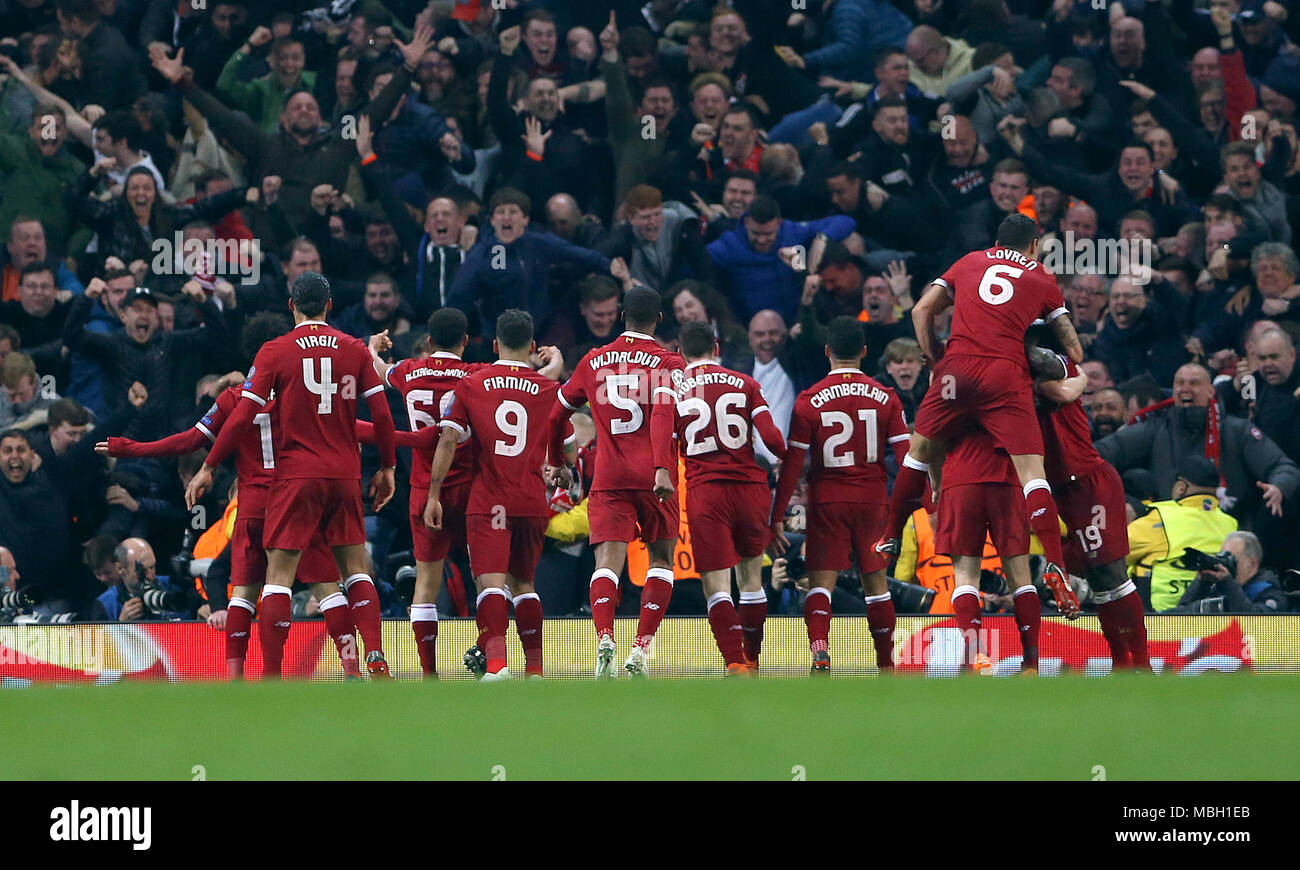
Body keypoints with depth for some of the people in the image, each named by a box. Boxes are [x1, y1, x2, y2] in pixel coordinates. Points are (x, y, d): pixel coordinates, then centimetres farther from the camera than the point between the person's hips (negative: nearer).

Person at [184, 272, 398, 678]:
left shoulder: (275, 352, -3)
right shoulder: (355, 350, 5)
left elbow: (243, 416, -7)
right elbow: (381, 414, 3)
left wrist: (208, 468, 0)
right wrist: (387, 468, 15)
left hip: (295, 475, -3)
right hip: (345, 474, 3)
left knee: (279, 572, -2)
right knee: (355, 567, 12)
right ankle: (376, 662, 0)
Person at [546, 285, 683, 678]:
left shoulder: (594, 361, 12)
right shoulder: (667, 362, 1)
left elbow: (556, 416, 19)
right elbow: (662, 414, -16)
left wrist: (557, 463, 33)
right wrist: (662, 469, -25)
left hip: (608, 478, 2)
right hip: (652, 476, -2)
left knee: (608, 560, -7)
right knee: (661, 559, 13)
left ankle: (604, 639, -33)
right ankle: (640, 650, 2)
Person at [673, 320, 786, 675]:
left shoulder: (675, 390, 3)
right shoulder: (745, 384, 6)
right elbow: (771, 438, -2)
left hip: (704, 490, -2)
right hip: (749, 486, 2)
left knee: (716, 586, -4)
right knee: (751, 580, 17)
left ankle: (735, 663, -20)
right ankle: (753, 661, 24)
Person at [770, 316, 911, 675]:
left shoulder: (809, 400, -5)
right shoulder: (885, 398, 1)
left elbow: (792, 462, -5)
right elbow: (906, 457, -1)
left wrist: (777, 515, -2)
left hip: (827, 501, -2)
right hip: (872, 498, 2)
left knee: (821, 582, -2)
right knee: (875, 581, 13)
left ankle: (820, 652, -26)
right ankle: (886, 664, 18)